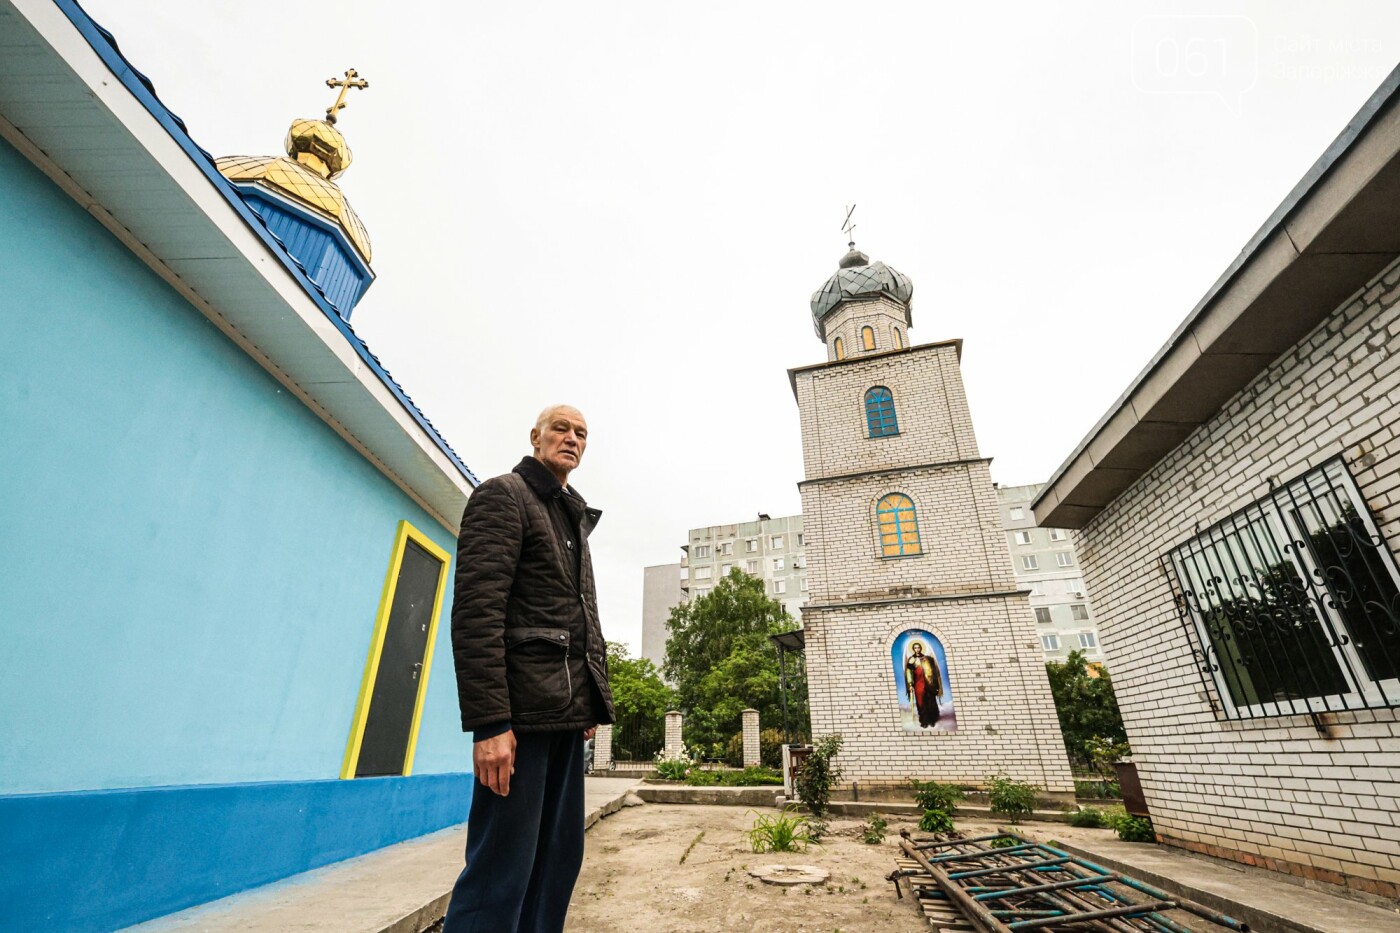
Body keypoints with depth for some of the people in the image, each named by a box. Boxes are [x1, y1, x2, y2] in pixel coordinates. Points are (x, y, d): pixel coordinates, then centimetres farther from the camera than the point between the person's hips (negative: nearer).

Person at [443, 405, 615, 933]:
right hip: (521, 711, -8)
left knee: (559, 862, 15)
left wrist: (592, 703, 14)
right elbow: (476, 610, -15)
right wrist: (488, 722, -21)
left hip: (567, 714, 9)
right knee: (502, 870, -1)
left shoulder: (574, 518, 20)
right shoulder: (503, 495, -4)